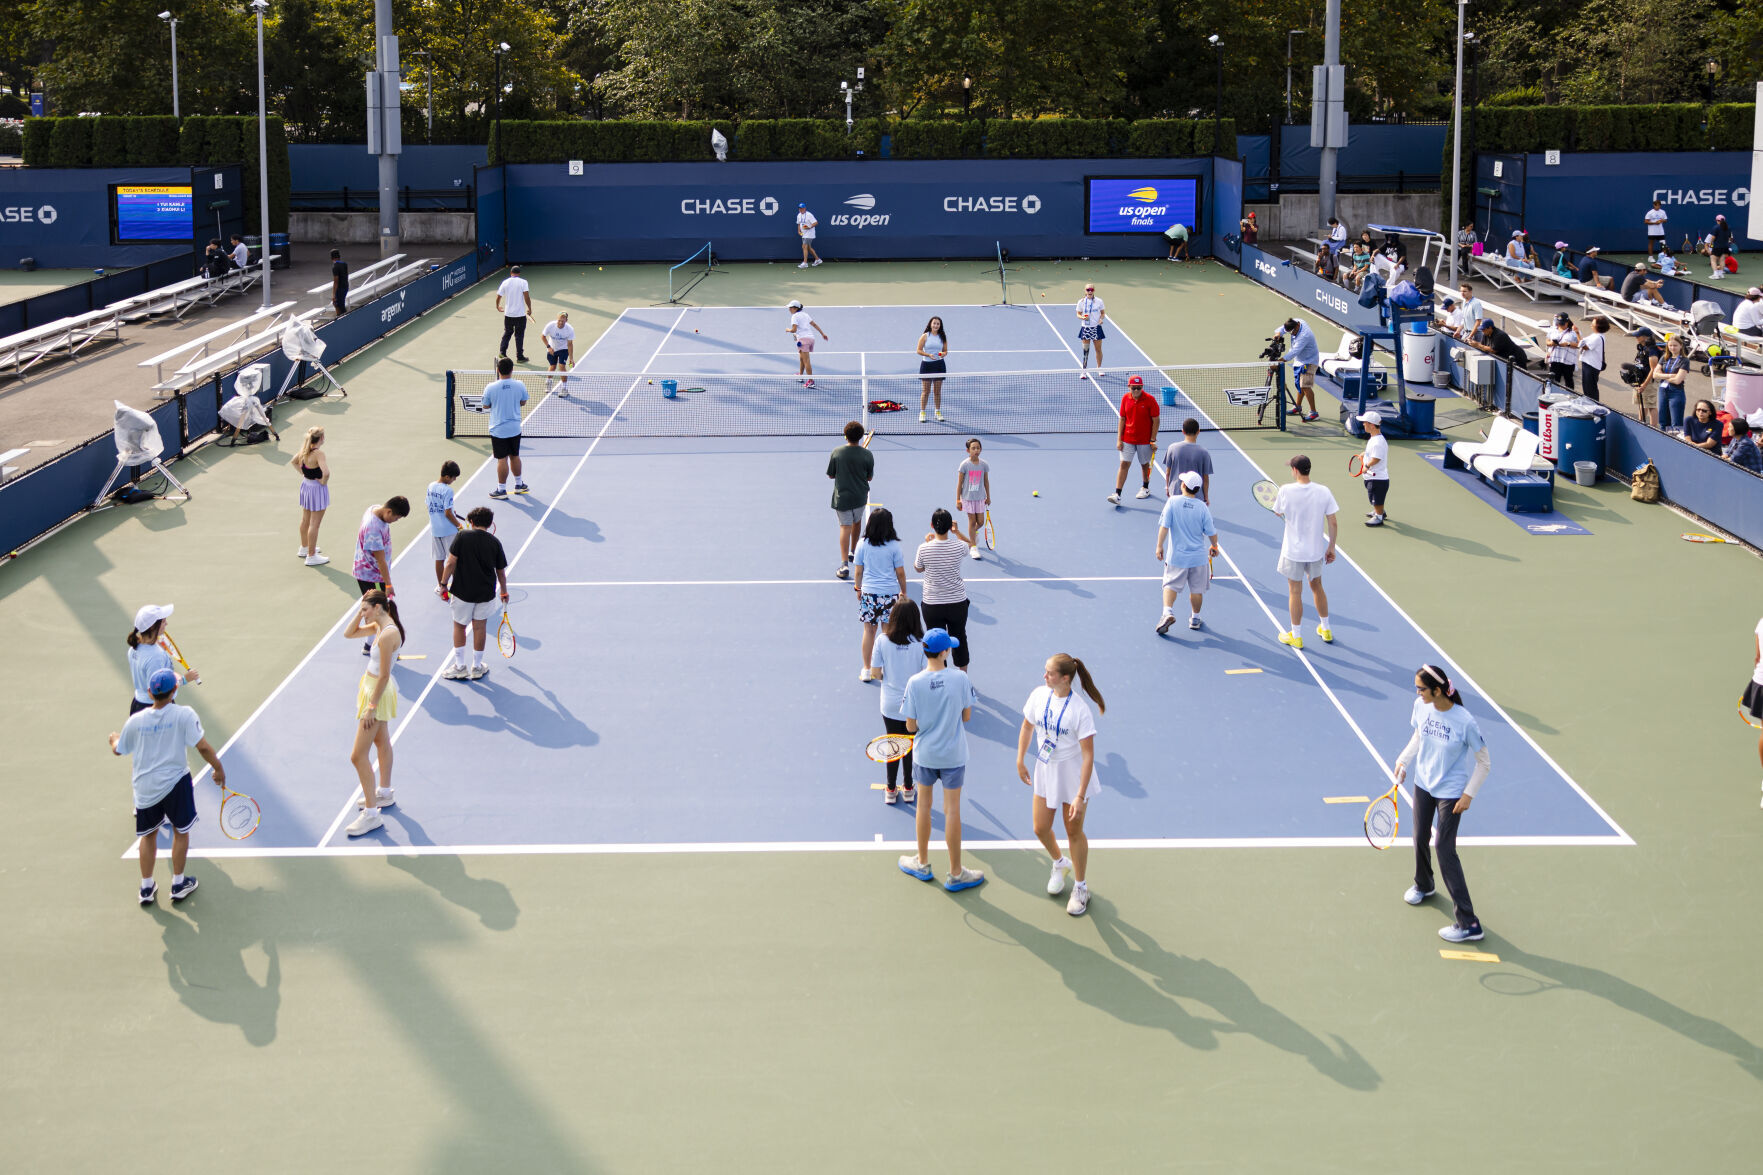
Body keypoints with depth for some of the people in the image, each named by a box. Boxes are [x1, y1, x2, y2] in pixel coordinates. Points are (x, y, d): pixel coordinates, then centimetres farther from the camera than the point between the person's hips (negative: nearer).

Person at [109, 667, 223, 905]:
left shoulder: (136, 721, -6)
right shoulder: (184, 715, -15)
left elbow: (118, 750, 9)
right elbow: (202, 746, -18)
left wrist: (114, 738, 31)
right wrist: (218, 769, -4)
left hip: (145, 787, 3)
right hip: (175, 783, -3)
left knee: (148, 835, 19)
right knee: (180, 831, 17)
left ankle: (147, 888, 25)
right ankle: (178, 884, 24)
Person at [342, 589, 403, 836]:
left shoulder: (388, 634, -27)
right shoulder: (378, 626, 1)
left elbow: (384, 676, -25)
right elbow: (349, 634, 14)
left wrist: (372, 707, -21)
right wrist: (360, 611, -1)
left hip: (378, 693, -10)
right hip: (372, 688, 10)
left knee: (358, 756, -7)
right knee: (382, 742, 25)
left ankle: (371, 814, -1)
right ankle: (384, 793, 43)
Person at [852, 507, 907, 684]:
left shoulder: (863, 544, -4)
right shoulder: (894, 546, -7)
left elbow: (858, 571, 3)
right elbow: (900, 573, -2)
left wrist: (858, 588, 19)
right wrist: (904, 592, 12)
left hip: (869, 592, 1)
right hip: (890, 593, -1)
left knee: (869, 631, 9)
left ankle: (866, 670, 15)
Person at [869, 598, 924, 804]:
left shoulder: (883, 641, -12)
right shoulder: (921, 642, -16)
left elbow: (875, 673, -7)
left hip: (890, 704, 1)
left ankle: (891, 790, 24)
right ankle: (908, 789, 27)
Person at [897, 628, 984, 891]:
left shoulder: (915, 683, -16)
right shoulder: (960, 678, -16)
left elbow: (911, 726, -10)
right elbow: (967, 716, -5)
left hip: (924, 754, 1)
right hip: (953, 755, -1)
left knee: (924, 805, 19)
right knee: (952, 811, 7)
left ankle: (922, 864, 32)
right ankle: (955, 874, 16)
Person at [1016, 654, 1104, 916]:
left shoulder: (1080, 710, -25)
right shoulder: (1039, 695, -10)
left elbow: (1088, 755, -23)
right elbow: (1027, 726, 10)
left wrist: (1080, 796, -24)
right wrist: (1020, 761, 13)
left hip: (1072, 773, -5)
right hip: (1045, 768, 5)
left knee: (1074, 832, 8)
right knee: (1040, 828, 10)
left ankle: (1081, 887, 28)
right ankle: (1060, 864, 43)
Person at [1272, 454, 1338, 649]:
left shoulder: (1286, 491, -18)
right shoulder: (1323, 492, -11)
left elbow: (1278, 512, 2)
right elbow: (1333, 524, -7)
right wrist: (1331, 548, 6)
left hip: (1294, 551, -3)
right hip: (1316, 550, 3)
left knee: (1295, 592, 8)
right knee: (1317, 587, 23)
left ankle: (1295, 637, 18)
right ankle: (1325, 630, 35)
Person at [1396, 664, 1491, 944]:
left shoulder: (1465, 722, -26)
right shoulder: (1421, 706, -10)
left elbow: (1483, 763, -13)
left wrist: (1469, 794, -15)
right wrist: (1403, 763, 7)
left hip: (1451, 792, -6)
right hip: (1423, 784, 6)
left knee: (1445, 850, -9)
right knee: (1420, 839, 20)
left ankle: (1468, 923, -4)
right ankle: (1423, 885, 52)